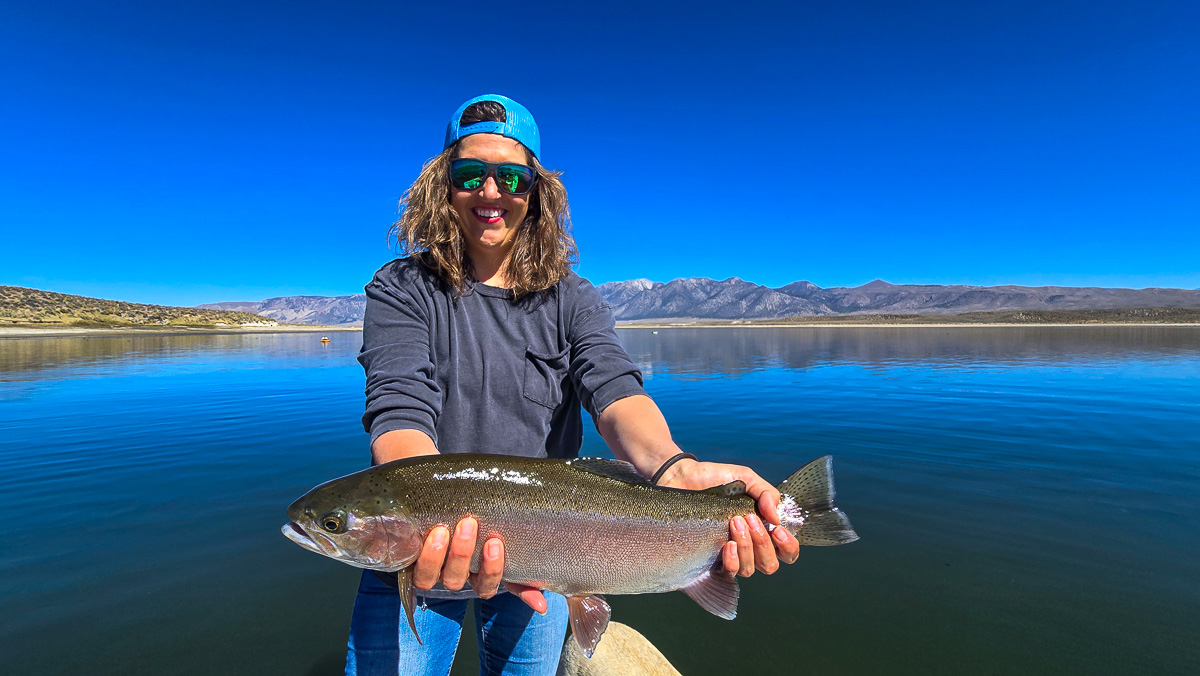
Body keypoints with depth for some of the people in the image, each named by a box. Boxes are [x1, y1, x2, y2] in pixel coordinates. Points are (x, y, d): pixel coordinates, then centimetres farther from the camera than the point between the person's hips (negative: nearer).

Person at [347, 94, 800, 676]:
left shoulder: (571, 300, -3)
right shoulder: (402, 290, -9)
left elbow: (615, 391, -19)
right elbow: (400, 410, -23)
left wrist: (675, 470, -42)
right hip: (417, 555, -1)